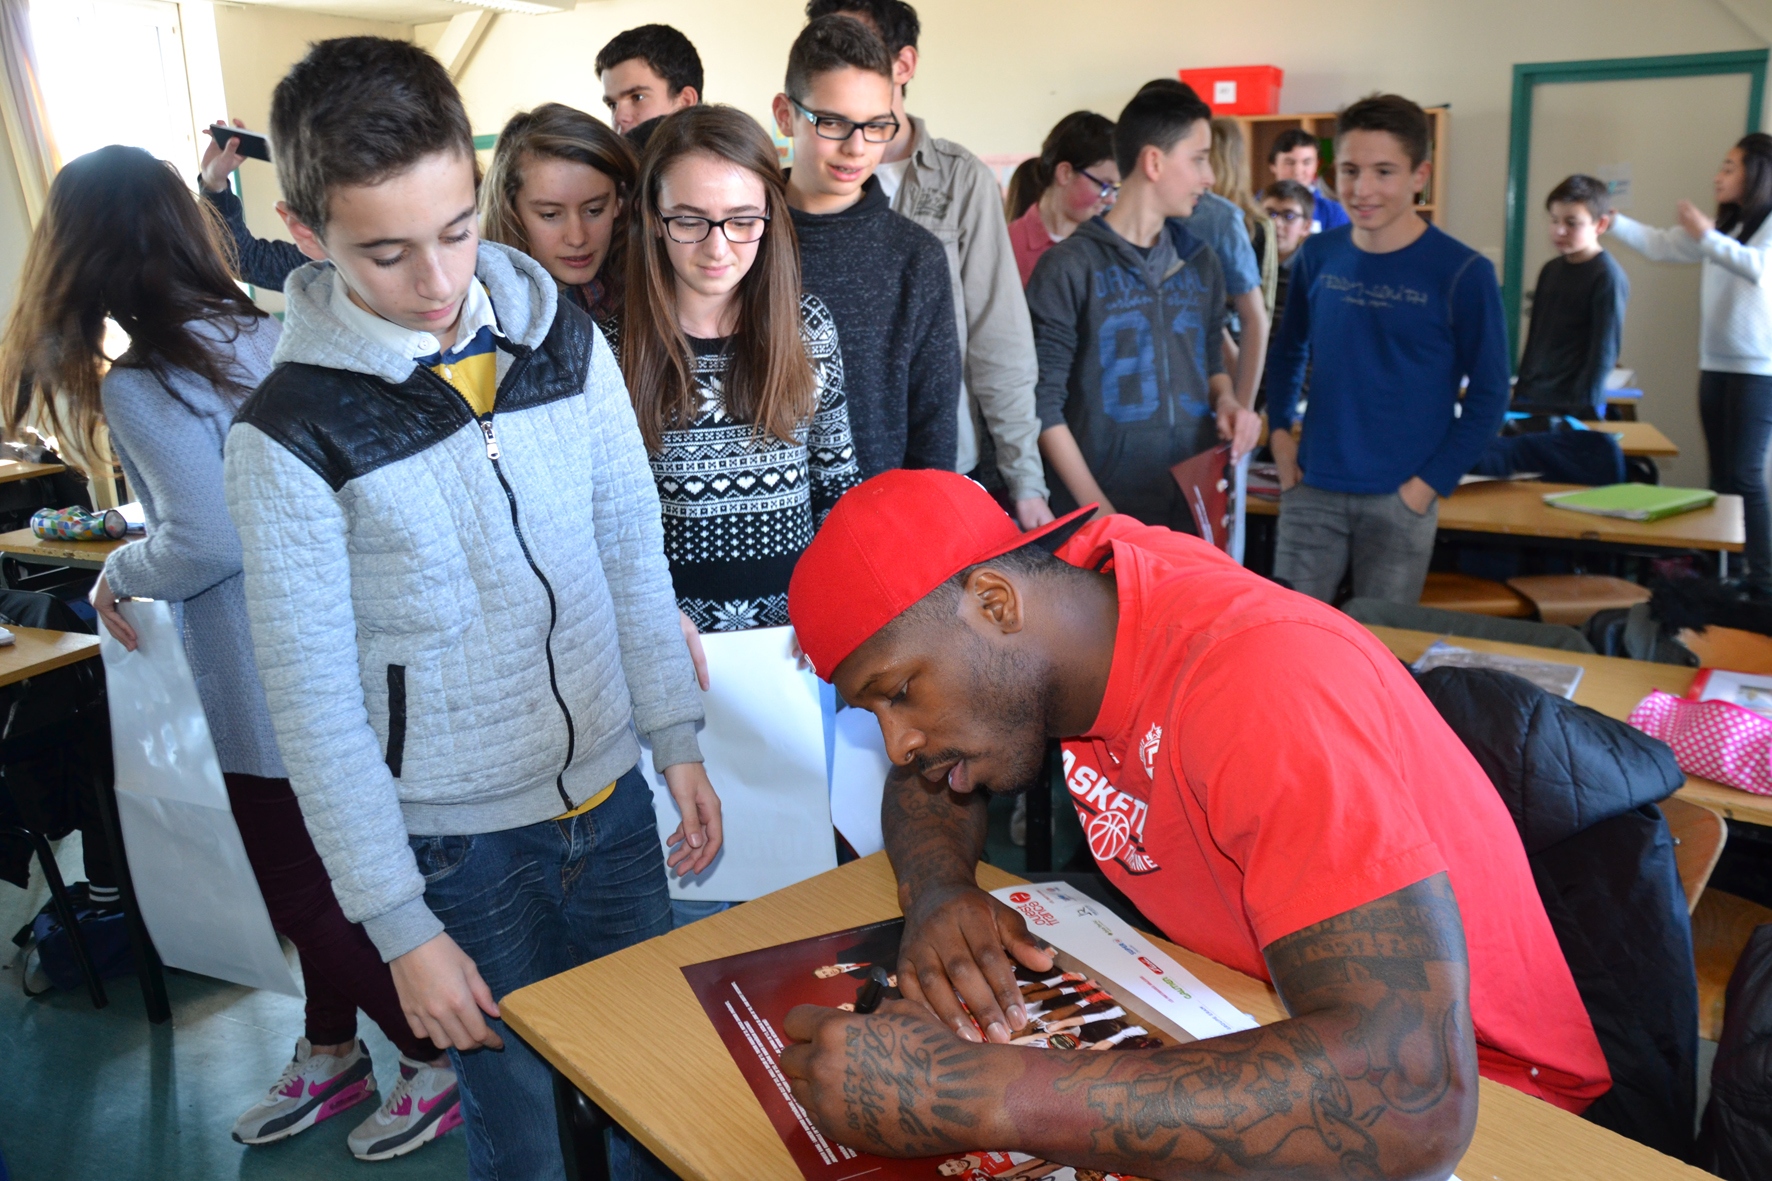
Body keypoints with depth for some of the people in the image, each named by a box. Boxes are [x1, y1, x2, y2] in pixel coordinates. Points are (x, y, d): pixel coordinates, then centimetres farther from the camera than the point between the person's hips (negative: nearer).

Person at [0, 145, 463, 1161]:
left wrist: (119, 573, -3)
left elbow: (206, 544, -22)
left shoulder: (143, 386, -18)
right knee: (320, 872, 22)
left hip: (267, 687, -8)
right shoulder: (271, 335, 3)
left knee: (304, 894, 10)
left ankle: (438, 1060, 23)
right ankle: (331, 1055, 41)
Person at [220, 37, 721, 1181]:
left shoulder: (566, 340, -4)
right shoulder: (292, 432, -14)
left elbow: (633, 556, 4)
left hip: (612, 798, 4)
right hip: (462, 844, -3)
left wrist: (678, 739, 4)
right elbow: (315, 701, -11)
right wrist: (400, 925, -10)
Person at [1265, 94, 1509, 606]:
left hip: (1401, 499, -3)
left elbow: (1488, 395, -4)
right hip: (1311, 490, 3)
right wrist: (1279, 433, 5)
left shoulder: (1462, 273, -8)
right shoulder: (1318, 256, 2)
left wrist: (1427, 486, -10)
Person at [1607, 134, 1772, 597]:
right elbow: (1660, 245, 12)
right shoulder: (1725, 223, 14)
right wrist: (1611, 221, 4)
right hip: (1716, 365, 7)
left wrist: (1705, 236, -23)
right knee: (1721, 473, 9)